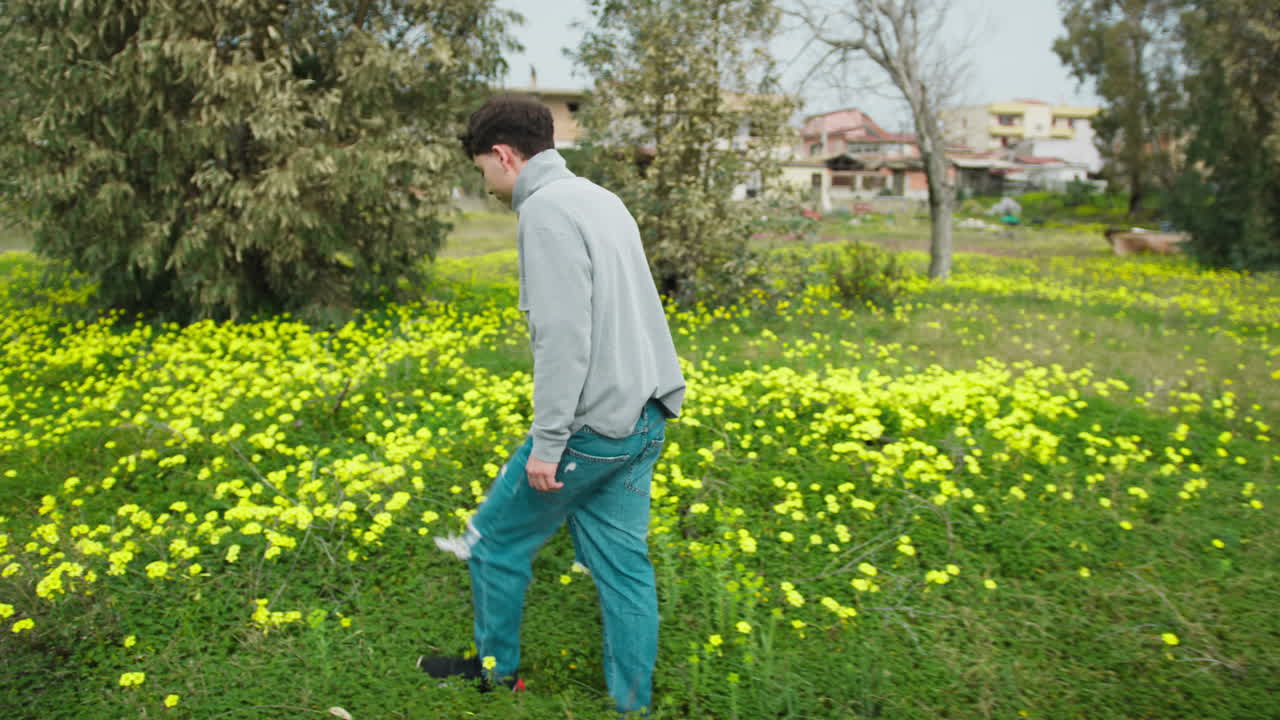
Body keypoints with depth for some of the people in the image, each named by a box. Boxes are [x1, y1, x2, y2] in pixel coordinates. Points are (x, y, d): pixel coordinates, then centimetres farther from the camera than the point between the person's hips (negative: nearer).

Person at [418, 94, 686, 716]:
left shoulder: (545, 210, -14)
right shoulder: (601, 199, 15)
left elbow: (563, 335, -22)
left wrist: (546, 442, -18)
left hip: (593, 422, -9)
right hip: (644, 418, 9)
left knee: (497, 538, 11)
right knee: (622, 562, 13)